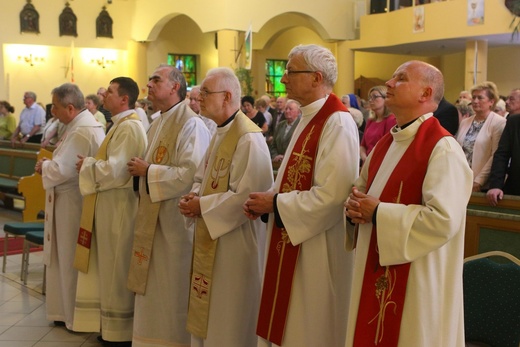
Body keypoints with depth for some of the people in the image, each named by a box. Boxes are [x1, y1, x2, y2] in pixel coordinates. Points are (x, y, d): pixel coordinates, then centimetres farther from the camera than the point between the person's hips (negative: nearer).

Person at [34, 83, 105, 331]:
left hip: (73, 203, -10)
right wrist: (50, 163, 3)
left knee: (72, 260, 2)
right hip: (72, 201, 10)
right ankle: (68, 310, 27)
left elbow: (61, 170, -25)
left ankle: (77, 317, 15)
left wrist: (44, 166, -7)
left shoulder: (81, 132, -23)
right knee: (68, 259, 17)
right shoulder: (87, 124, 11)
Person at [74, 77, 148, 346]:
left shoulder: (129, 127, -18)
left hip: (120, 208, -10)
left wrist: (87, 164, -9)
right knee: (112, 268, 15)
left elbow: (116, 170, -25)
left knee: (118, 269, -1)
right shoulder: (121, 124, 15)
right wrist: (91, 163, 4)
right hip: (112, 205, 10)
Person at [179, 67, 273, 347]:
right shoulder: (220, 134, 12)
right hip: (211, 240, 10)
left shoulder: (248, 138, -20)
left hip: (235, 242, -10)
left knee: (228, 322, 3)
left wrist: (201, 206, -17)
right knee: (207, 315, 19)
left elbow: (246, 196, -26)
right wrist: (193, 197, -1)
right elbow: (202, 178, 21)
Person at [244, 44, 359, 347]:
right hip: (293, 246, 9)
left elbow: (332, 195, -27)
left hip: (318, 251, -9)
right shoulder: (310, 118, 12)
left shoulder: (337, 123, -19)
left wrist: (274, 203, -17)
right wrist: (267, 201, 1)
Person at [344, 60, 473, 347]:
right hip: (374, 273, 8)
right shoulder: (385, 144, 10)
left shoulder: (442, 149, -17)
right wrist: (355, 206, -3)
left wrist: (377, 213, -19)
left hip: (417, 280, -8)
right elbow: (362, 189, 22)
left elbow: (444, 220, -27)